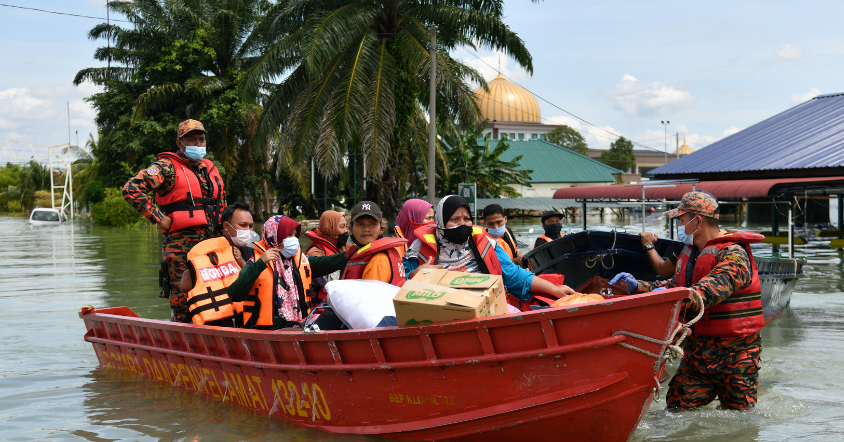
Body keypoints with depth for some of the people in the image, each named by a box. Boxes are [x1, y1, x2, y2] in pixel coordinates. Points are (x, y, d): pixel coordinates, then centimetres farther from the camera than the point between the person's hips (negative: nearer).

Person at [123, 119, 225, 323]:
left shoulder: (211, 169, 18)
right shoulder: (167, 167, -3)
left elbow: (221, 206, 29)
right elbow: (132, 189, -13)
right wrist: (158, 217, -13)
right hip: (179, 245, -6)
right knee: (182, 299, -8)